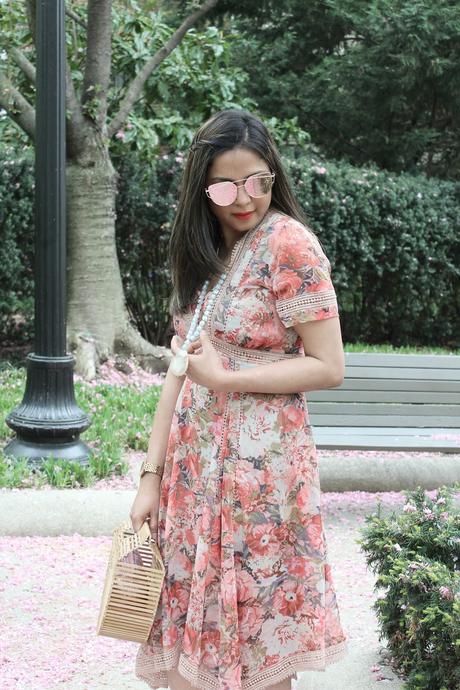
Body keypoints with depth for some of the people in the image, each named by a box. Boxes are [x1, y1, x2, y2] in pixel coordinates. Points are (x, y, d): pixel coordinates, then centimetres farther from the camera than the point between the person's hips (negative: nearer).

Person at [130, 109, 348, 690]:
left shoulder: (289, 243, -12)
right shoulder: (203, 249, 9)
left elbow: (329, 368, -14)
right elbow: (181, 367, 6)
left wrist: (226, 377, -16)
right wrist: (152, 477, 3)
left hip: (260, 465, -6)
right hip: (195, 460, 6)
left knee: (257, 641, 6)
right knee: (193, 617, 13)